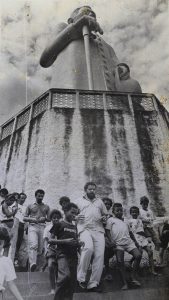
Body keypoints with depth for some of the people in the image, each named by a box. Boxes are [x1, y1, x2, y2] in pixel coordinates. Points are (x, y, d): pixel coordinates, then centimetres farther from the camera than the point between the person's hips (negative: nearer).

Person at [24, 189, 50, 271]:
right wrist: (31, 219, -8)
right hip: (32, 227, -2)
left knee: (40, 247, 1)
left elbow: (49, 219, 17)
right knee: (33, 245, -23)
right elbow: (24, 218, 12)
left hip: (42, 227, 2)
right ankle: (32, 263, -34)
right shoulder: (30, 206, 14)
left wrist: (44, 218, -5)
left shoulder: (46, 207, 17)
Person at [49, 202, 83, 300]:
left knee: (72, 281, 6)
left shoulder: (74, 226, 17)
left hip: (73, 256, 6)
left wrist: (79, 243, 4)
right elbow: (50, 240, -4)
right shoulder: (59, 224, 0)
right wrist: (65, 241, -15)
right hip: (63, 254, -6)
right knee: (65, 275, -25)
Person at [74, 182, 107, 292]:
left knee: (100, 255, -10)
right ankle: (81, 277, -14)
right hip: (85, 229, -3)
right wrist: (76, 217, -7)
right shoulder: (79, 201, 18)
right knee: (88, 248, -30)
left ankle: (93, 283, 0)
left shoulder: (100, 201, 26)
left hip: (99, 230, 4)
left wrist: (104, 218, 7)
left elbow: (106, 214, 30)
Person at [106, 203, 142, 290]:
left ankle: (133, 277, -2)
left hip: (129, 242, 4)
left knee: (138, 255, -15)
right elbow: (108, 231, 4)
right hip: (118, 243, -4)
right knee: (120, 261, -16)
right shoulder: (111, 219, 14)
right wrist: (111, 240, -11)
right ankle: (125, 283, -5)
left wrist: (135, 241, 24)